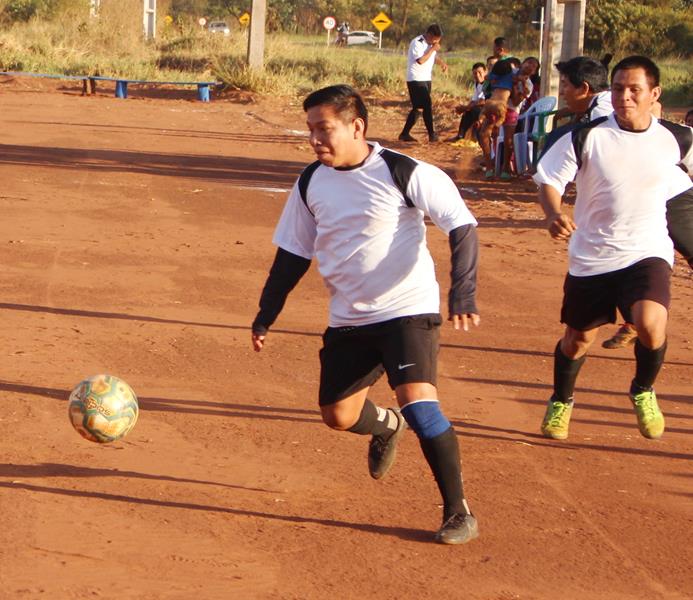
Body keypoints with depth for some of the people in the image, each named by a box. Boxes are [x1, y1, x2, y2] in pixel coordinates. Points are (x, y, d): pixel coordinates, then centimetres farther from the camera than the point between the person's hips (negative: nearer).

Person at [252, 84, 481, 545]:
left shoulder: (404, 174, -15)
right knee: (338, 415, 10)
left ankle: (459, 511, -11)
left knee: (417, 399, -24)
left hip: (408, 310, -6)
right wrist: (266, 316, 11)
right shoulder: (311, 183, 2)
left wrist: (463, 294, -25)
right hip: (348, 318, 6)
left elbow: (463, 227, -14)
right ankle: (388, 426, 47)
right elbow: (292, 255, 13)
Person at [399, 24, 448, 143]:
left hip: (426, 79, 9)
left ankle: (405, 134, 15)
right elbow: (420, 60, -24)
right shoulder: (417, 43, -14)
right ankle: (432, 134, -11)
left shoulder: (431, 44, 13)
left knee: (418, 107, 9)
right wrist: (433, 49, -18)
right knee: (427, 105, -14)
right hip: (416, 79, -9)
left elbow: (435, 58, 20)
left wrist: (442, 63, -2)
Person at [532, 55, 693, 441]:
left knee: (651, 325, -26)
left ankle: (643, 390, 6)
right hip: (591, 257, 0)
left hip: (648, 253, 0)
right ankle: (561, 402, 42)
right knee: (578, 338, 11)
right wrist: (555, 215, -25)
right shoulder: (586, 137, -9)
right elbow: (549, 181, -6)